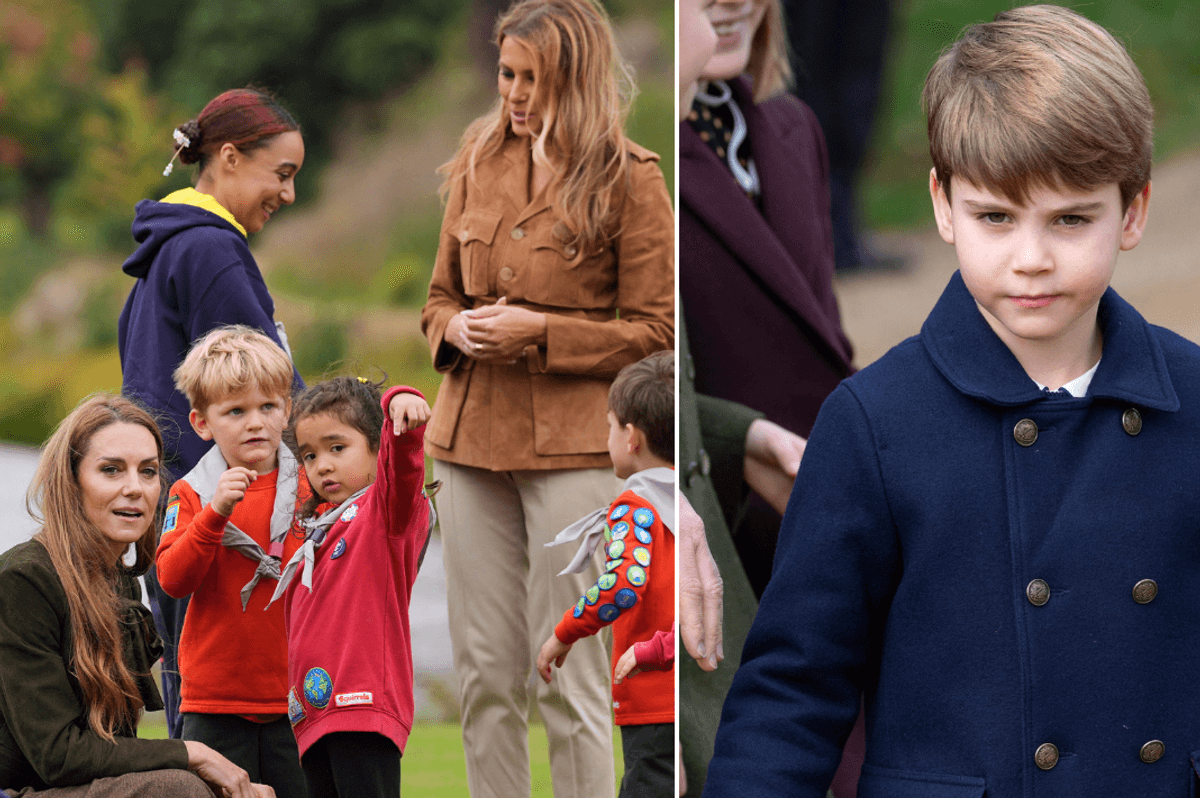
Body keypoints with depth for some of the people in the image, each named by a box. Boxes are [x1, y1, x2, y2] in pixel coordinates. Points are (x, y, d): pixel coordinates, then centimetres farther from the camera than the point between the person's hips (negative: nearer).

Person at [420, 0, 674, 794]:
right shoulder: (479, 162, 10)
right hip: (472, 438, 5)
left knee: (571, 680, -2)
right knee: (484, 672, 7)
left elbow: (656, 331, -6)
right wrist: (459, 330, -4)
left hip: (573, 448, -5)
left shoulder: (629, 179, -6)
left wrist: (540, 332, -15)